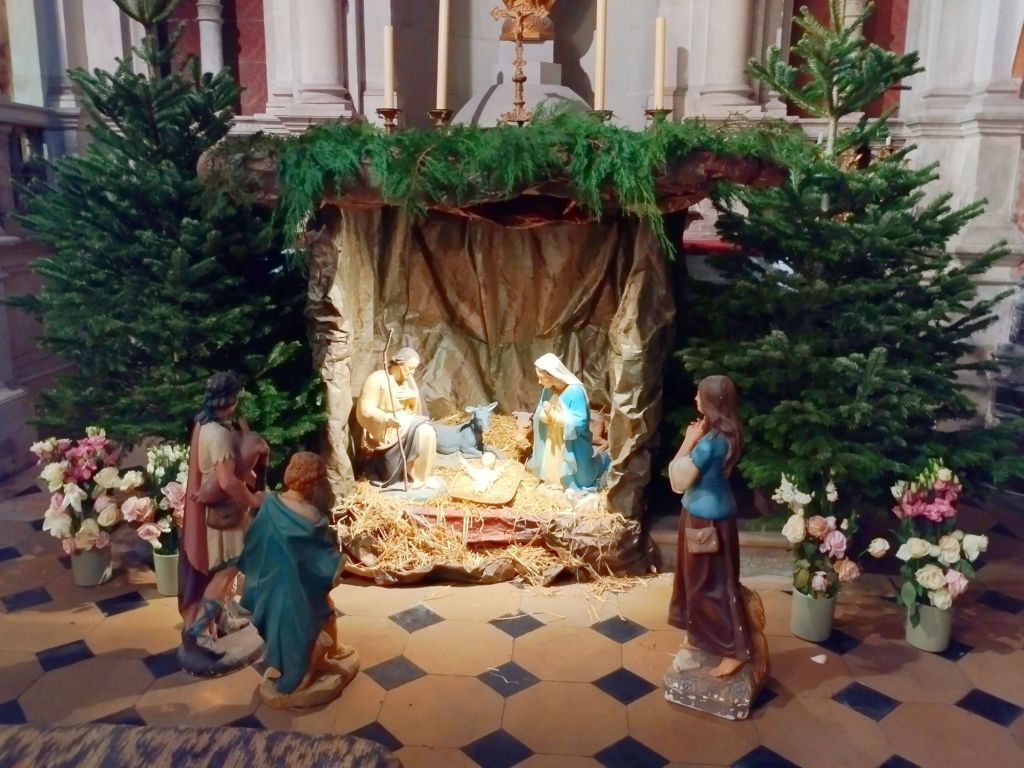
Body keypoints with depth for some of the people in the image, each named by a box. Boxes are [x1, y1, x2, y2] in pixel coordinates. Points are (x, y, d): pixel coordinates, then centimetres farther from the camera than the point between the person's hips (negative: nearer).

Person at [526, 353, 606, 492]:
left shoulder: (575, 391, -27)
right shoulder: (548, 390, -5)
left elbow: (579, 423, -25)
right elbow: (541, 414, 2)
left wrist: (555, 417, -29)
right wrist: (544, 414, -21)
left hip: (571, 445, -6)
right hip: (553, 442, 6)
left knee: (578, 481, 10)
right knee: (552, 473, 18)